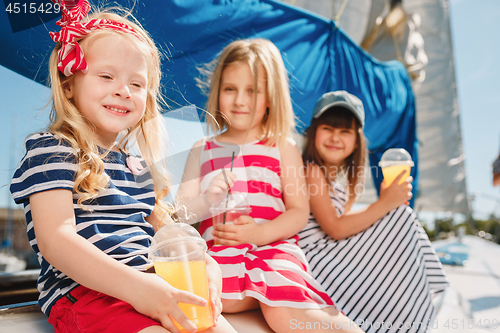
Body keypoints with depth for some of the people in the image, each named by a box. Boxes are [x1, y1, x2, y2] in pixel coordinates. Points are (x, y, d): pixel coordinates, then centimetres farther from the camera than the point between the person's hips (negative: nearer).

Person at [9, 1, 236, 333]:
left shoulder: (139, 166, 19)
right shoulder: (51, 151, -3)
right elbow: (55, 239, -15)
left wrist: (205, 264, 0)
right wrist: (135, 285, -26)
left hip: (158, 288, 7)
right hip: (84, 292, -6)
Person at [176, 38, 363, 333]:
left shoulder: (283, 147, 12)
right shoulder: (202, 151, 17)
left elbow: (299, 212, 5)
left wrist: (260, 233, -15)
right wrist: (206, 201, -12)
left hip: (272, 246, -1)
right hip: (219, 250, 2)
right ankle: (279, 290, -17)